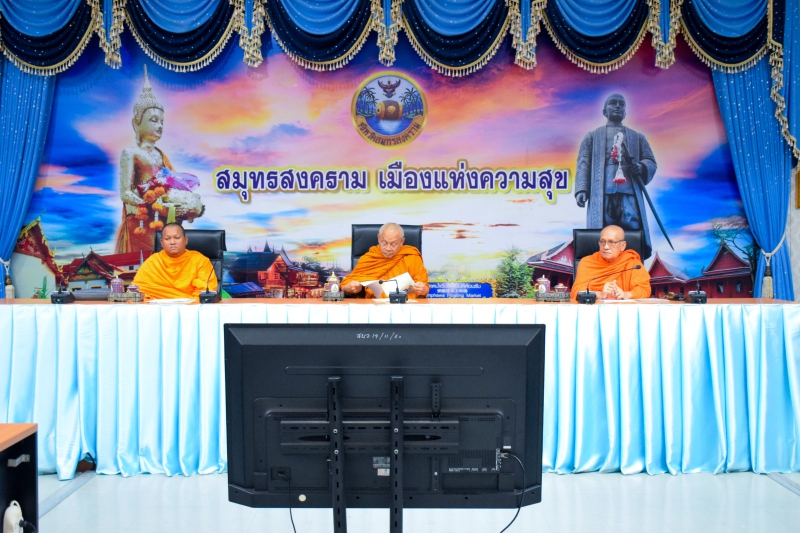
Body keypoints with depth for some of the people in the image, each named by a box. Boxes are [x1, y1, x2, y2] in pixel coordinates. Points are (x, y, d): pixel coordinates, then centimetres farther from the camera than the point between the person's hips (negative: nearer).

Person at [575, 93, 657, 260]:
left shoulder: (637, 137, 27)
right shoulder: (592, 136, 23)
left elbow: (651, 162, 18)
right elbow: (583, 164, 10)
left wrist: (641, 167, -8)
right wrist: (581, 189, -7)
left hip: (629, 194, 1)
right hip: (602, 194, -1)